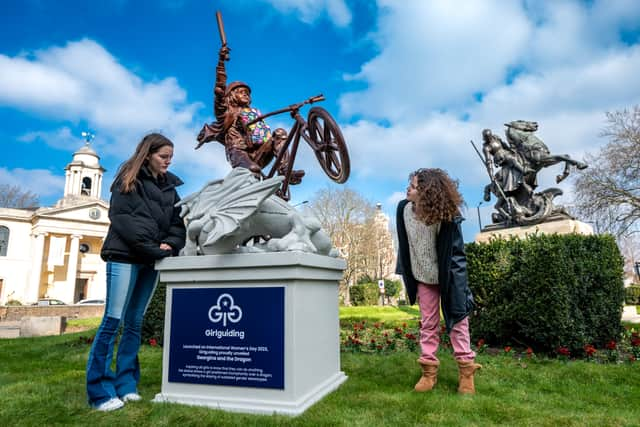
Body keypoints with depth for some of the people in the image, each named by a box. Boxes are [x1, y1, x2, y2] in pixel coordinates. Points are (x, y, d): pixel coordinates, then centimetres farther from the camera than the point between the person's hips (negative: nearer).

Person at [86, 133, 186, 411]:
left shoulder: (170, 187, 15)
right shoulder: (128, 181, 0)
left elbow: (178, 222, 12)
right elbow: (122, 218, -11)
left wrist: (170, 245, -8)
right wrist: (153, 247, -15)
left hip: (151, 261, 5)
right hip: (125, 257, -5)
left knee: (135, 323, 8)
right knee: (113, 320, -5)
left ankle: (126, 385, 16)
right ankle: (100, 391, 2)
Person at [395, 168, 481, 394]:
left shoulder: (447, 217, -25)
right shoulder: (404, 209, -13)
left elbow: (455, 253, -18)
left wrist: (457, 283, -18)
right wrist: (407, 275, 7)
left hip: (447, 276, -4)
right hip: (423, 277, 4)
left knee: (457, 320, 7)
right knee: (428, 323, 11)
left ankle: (466, 369, 22)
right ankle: (429, 371, 20)